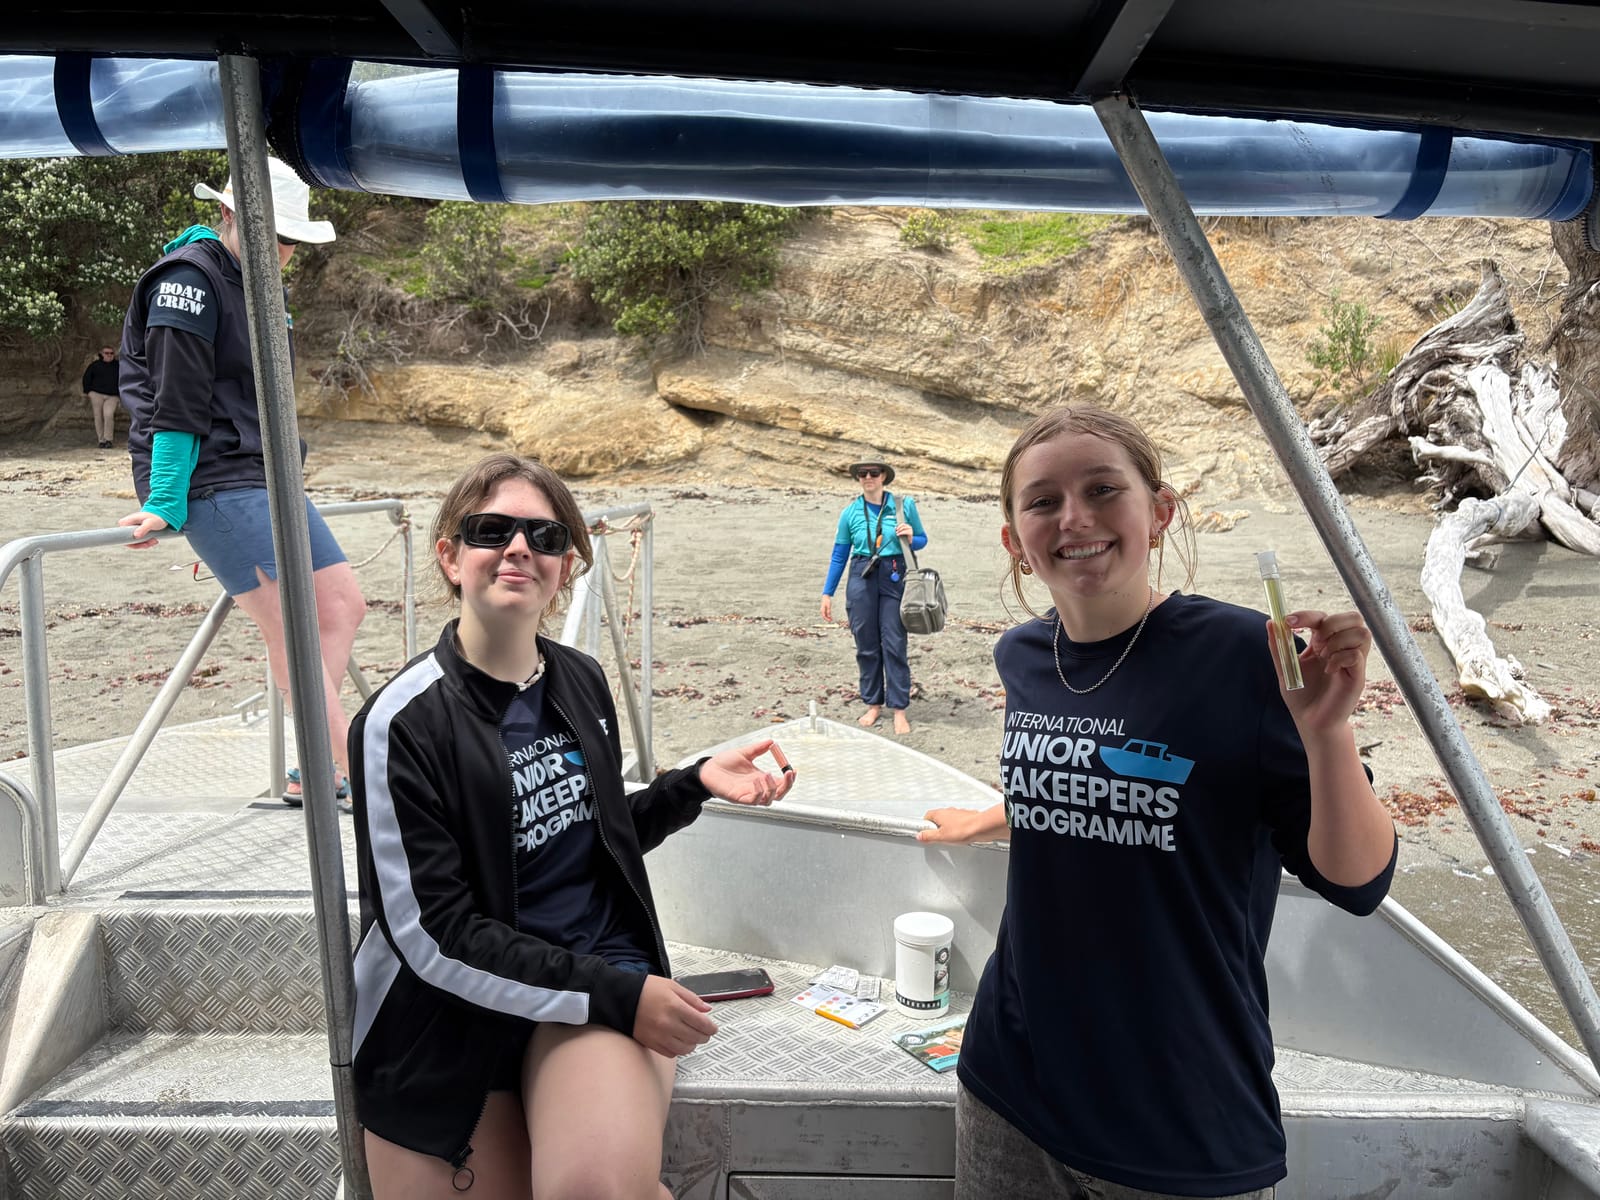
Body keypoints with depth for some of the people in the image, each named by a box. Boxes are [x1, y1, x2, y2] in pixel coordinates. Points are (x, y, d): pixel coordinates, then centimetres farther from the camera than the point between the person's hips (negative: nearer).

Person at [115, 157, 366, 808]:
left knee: (343, 604, 5)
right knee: (291, 625, -12)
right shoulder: (189, 279, -10)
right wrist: (166, 505, -17)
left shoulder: (257, 285, 17)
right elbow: (177, 402, -15)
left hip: (263, 477, 10)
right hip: (210, 480, -9)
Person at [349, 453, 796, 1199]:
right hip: (448, 1024, -2)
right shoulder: (404, 721, -15)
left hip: (598, 965, 2)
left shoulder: (581, 682, 1)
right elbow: (434, 934, -16)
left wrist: (696, 784, -1)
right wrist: (619, 996, -18)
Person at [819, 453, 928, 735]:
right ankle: (873, 704, 19)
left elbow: (922, 540, 11)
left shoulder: (904, 506, 0)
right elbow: (839, 555, 9)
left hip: (894, 578, -1)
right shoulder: (851, 512, 3)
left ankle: (899, 710, 5)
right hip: (861, 578, 2)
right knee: (866, 644, 6)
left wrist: (911, 537, -13)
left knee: (894, 644, -3)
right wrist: (827, 593, 7)